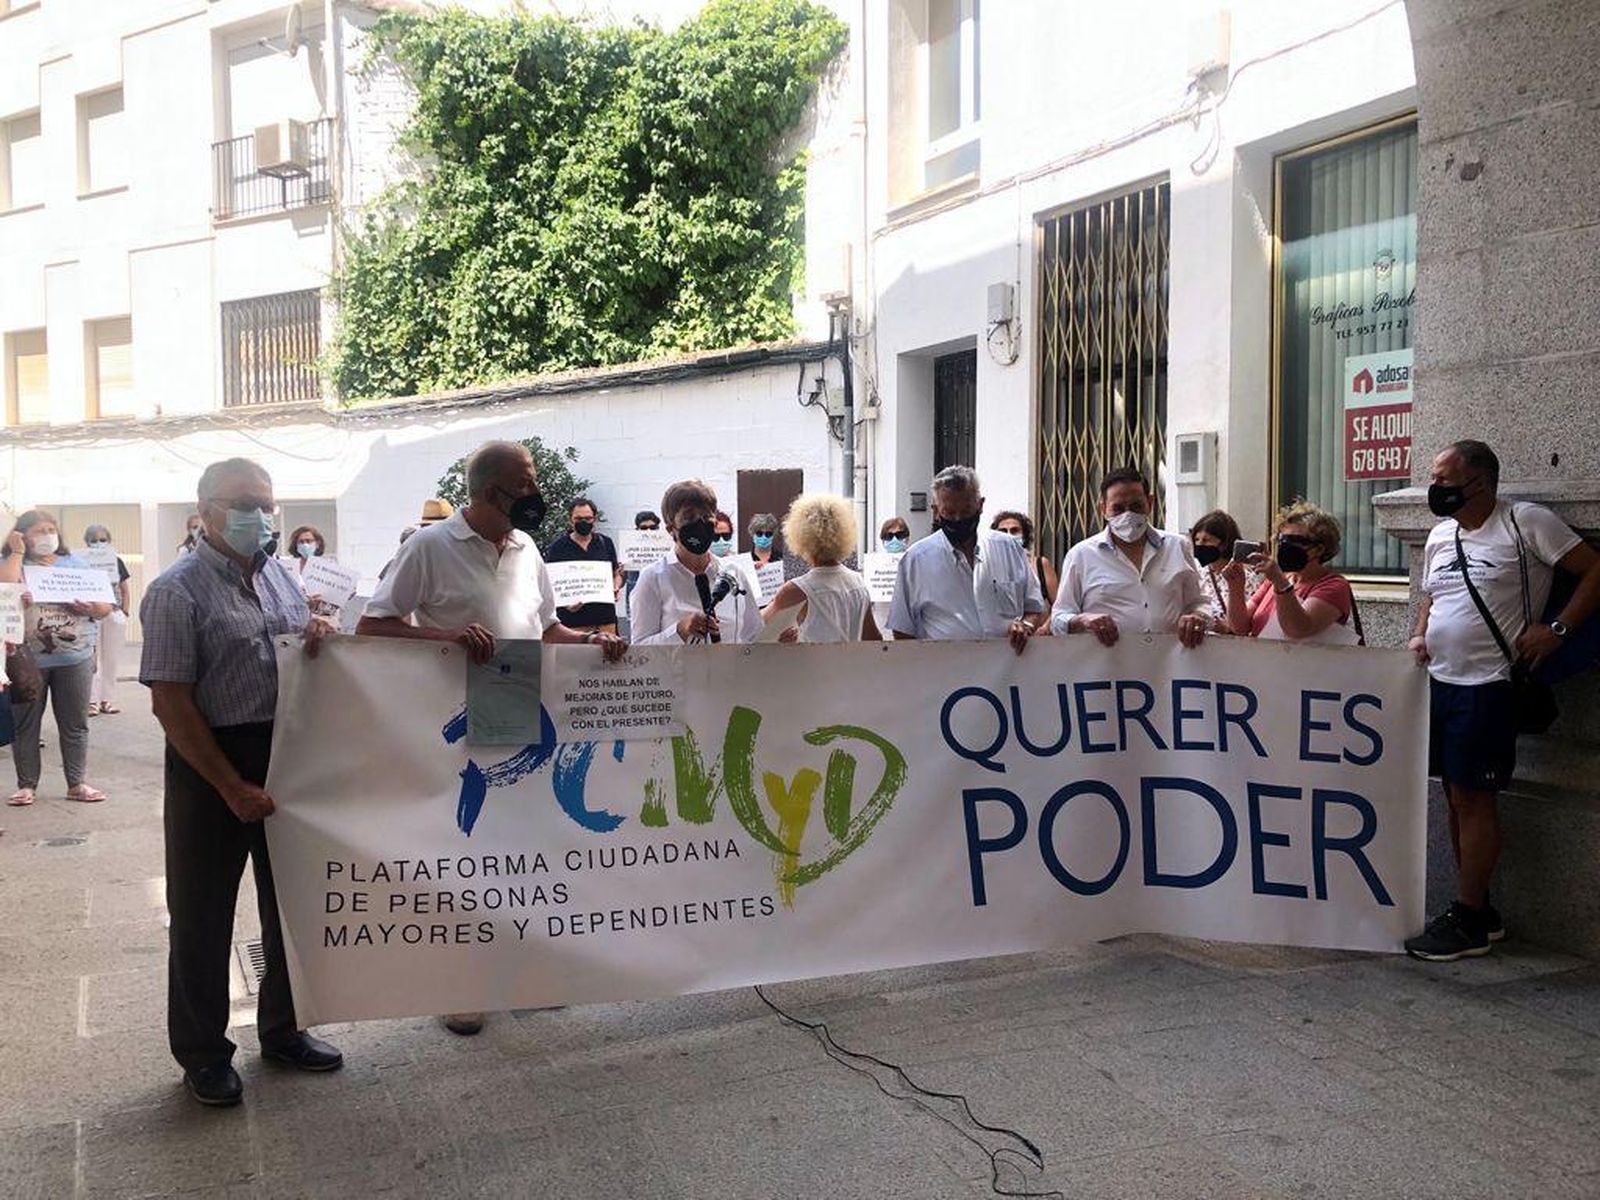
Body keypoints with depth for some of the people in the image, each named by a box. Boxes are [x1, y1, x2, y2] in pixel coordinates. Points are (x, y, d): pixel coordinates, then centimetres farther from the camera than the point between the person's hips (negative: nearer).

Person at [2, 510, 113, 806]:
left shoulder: (77, 565, 10)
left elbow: (106, 606, 9)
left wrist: (93, 608, -15)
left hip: (75, 659, 2)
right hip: (27, 660, -1)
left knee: (75, 724, 5)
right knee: (26, 724, 6)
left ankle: (77, 783, 12)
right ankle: (26, 784, 15)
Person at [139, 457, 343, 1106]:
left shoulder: (281, 574, 8)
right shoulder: (177, 591, -12)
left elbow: (310, 663, 20)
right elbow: (171, 704, -15)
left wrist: (319, 634, -4)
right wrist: (233, 789, -17)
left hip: (288, 757, 6)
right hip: (211, 762, -6)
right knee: (203, 914, 7)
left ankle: (283, 1029, 33)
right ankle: (202, 1053, 23)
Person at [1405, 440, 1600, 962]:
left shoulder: (1526, 523, -9)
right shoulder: (1440, 535, 14)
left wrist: (1556, 629, -16)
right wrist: (1419, 636, 6)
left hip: (1486, 687, -7)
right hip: (1439, 683, 7)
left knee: (1473, 799, -4)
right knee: (1456, 796, 11)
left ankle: (1468, 922, 6)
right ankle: (1478, 910, 22)